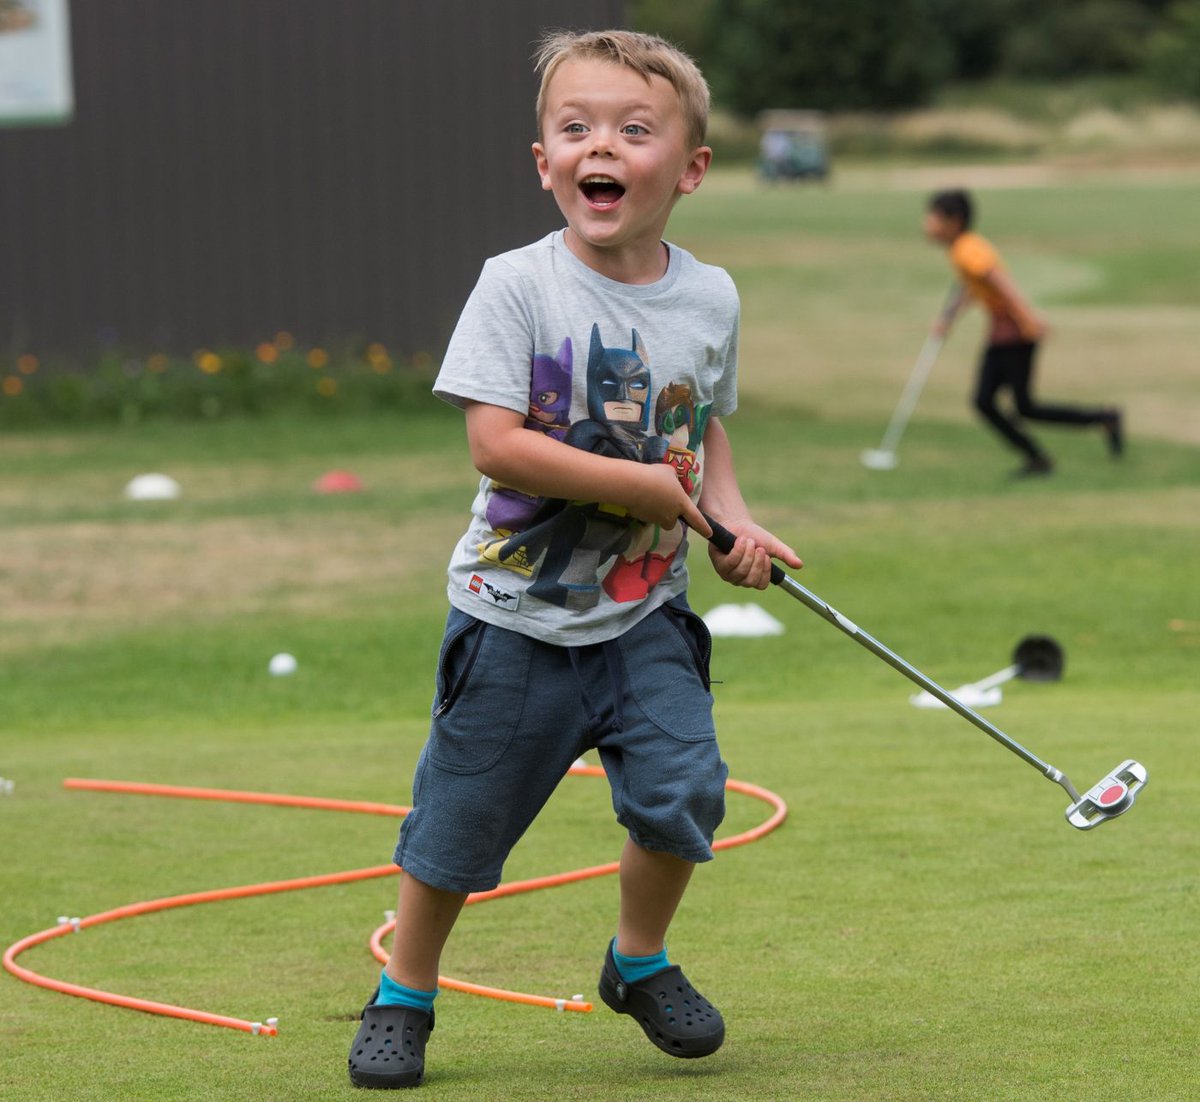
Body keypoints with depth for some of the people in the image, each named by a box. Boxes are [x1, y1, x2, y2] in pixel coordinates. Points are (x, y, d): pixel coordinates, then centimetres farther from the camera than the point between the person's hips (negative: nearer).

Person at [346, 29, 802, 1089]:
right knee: (460, 816, 6)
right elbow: (496, 443, -21)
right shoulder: (519, 286, -14)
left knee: (683, 790, -10)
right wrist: (639, 484, -21)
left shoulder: (709, 298, 0)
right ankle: (406, 991, 28)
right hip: (517, 613, -3)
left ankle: (640, 959, 18)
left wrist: (732, 522, -3)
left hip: (645, 614, 3)